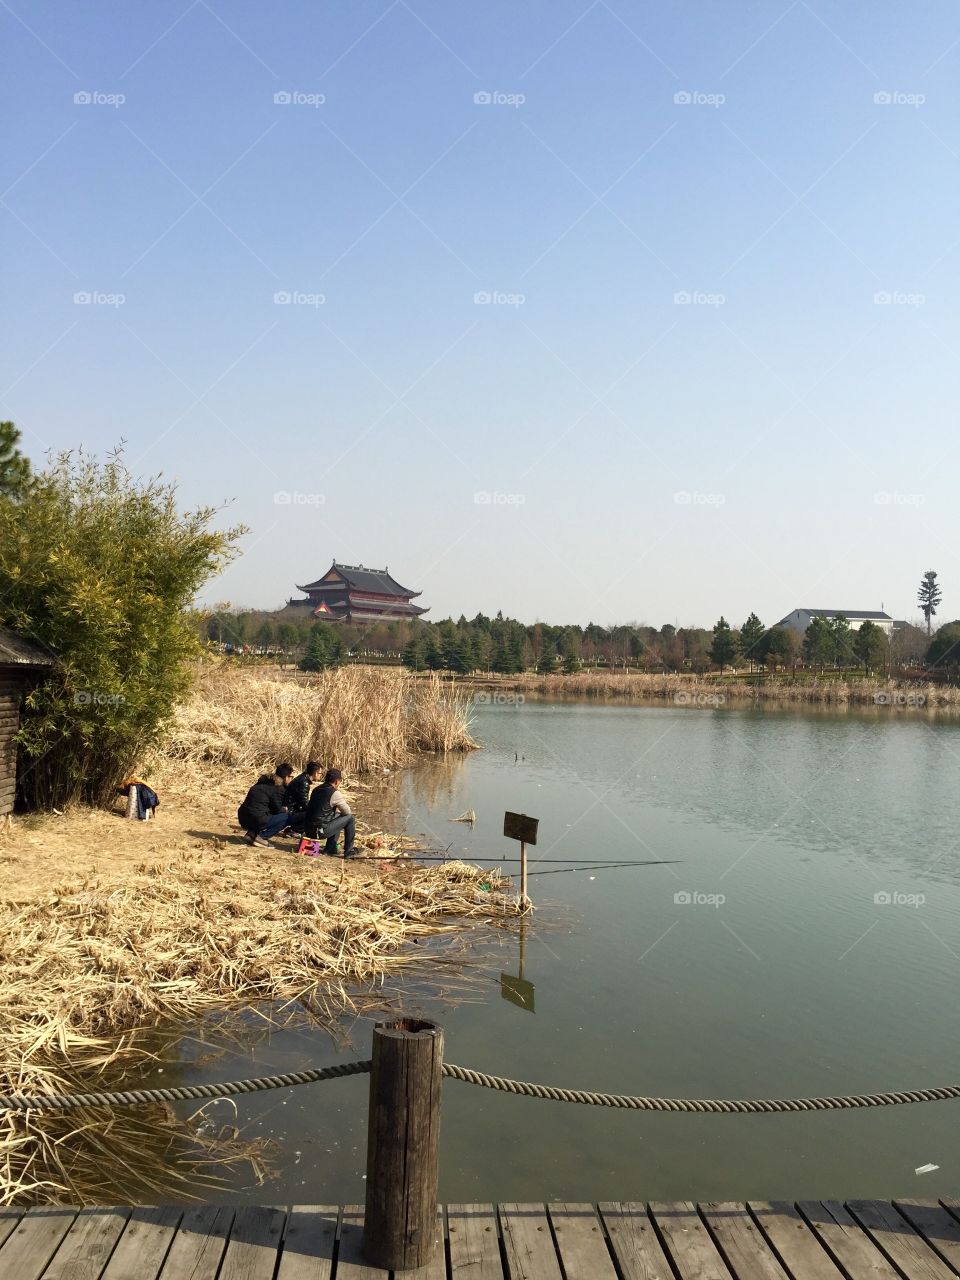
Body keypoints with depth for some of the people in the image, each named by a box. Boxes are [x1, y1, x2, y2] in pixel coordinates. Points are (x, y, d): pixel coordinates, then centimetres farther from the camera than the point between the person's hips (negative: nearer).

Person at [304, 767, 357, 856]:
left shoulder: (316, 789, 12)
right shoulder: (335, 793, -11)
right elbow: (347, 811, -1)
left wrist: (337, 810, 24)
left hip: (308, 830, 8)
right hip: (320, 831, -8)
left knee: (336, 816, 29)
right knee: (350, 818, 3)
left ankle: (330, 849, 25)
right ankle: (348, 852, 8)